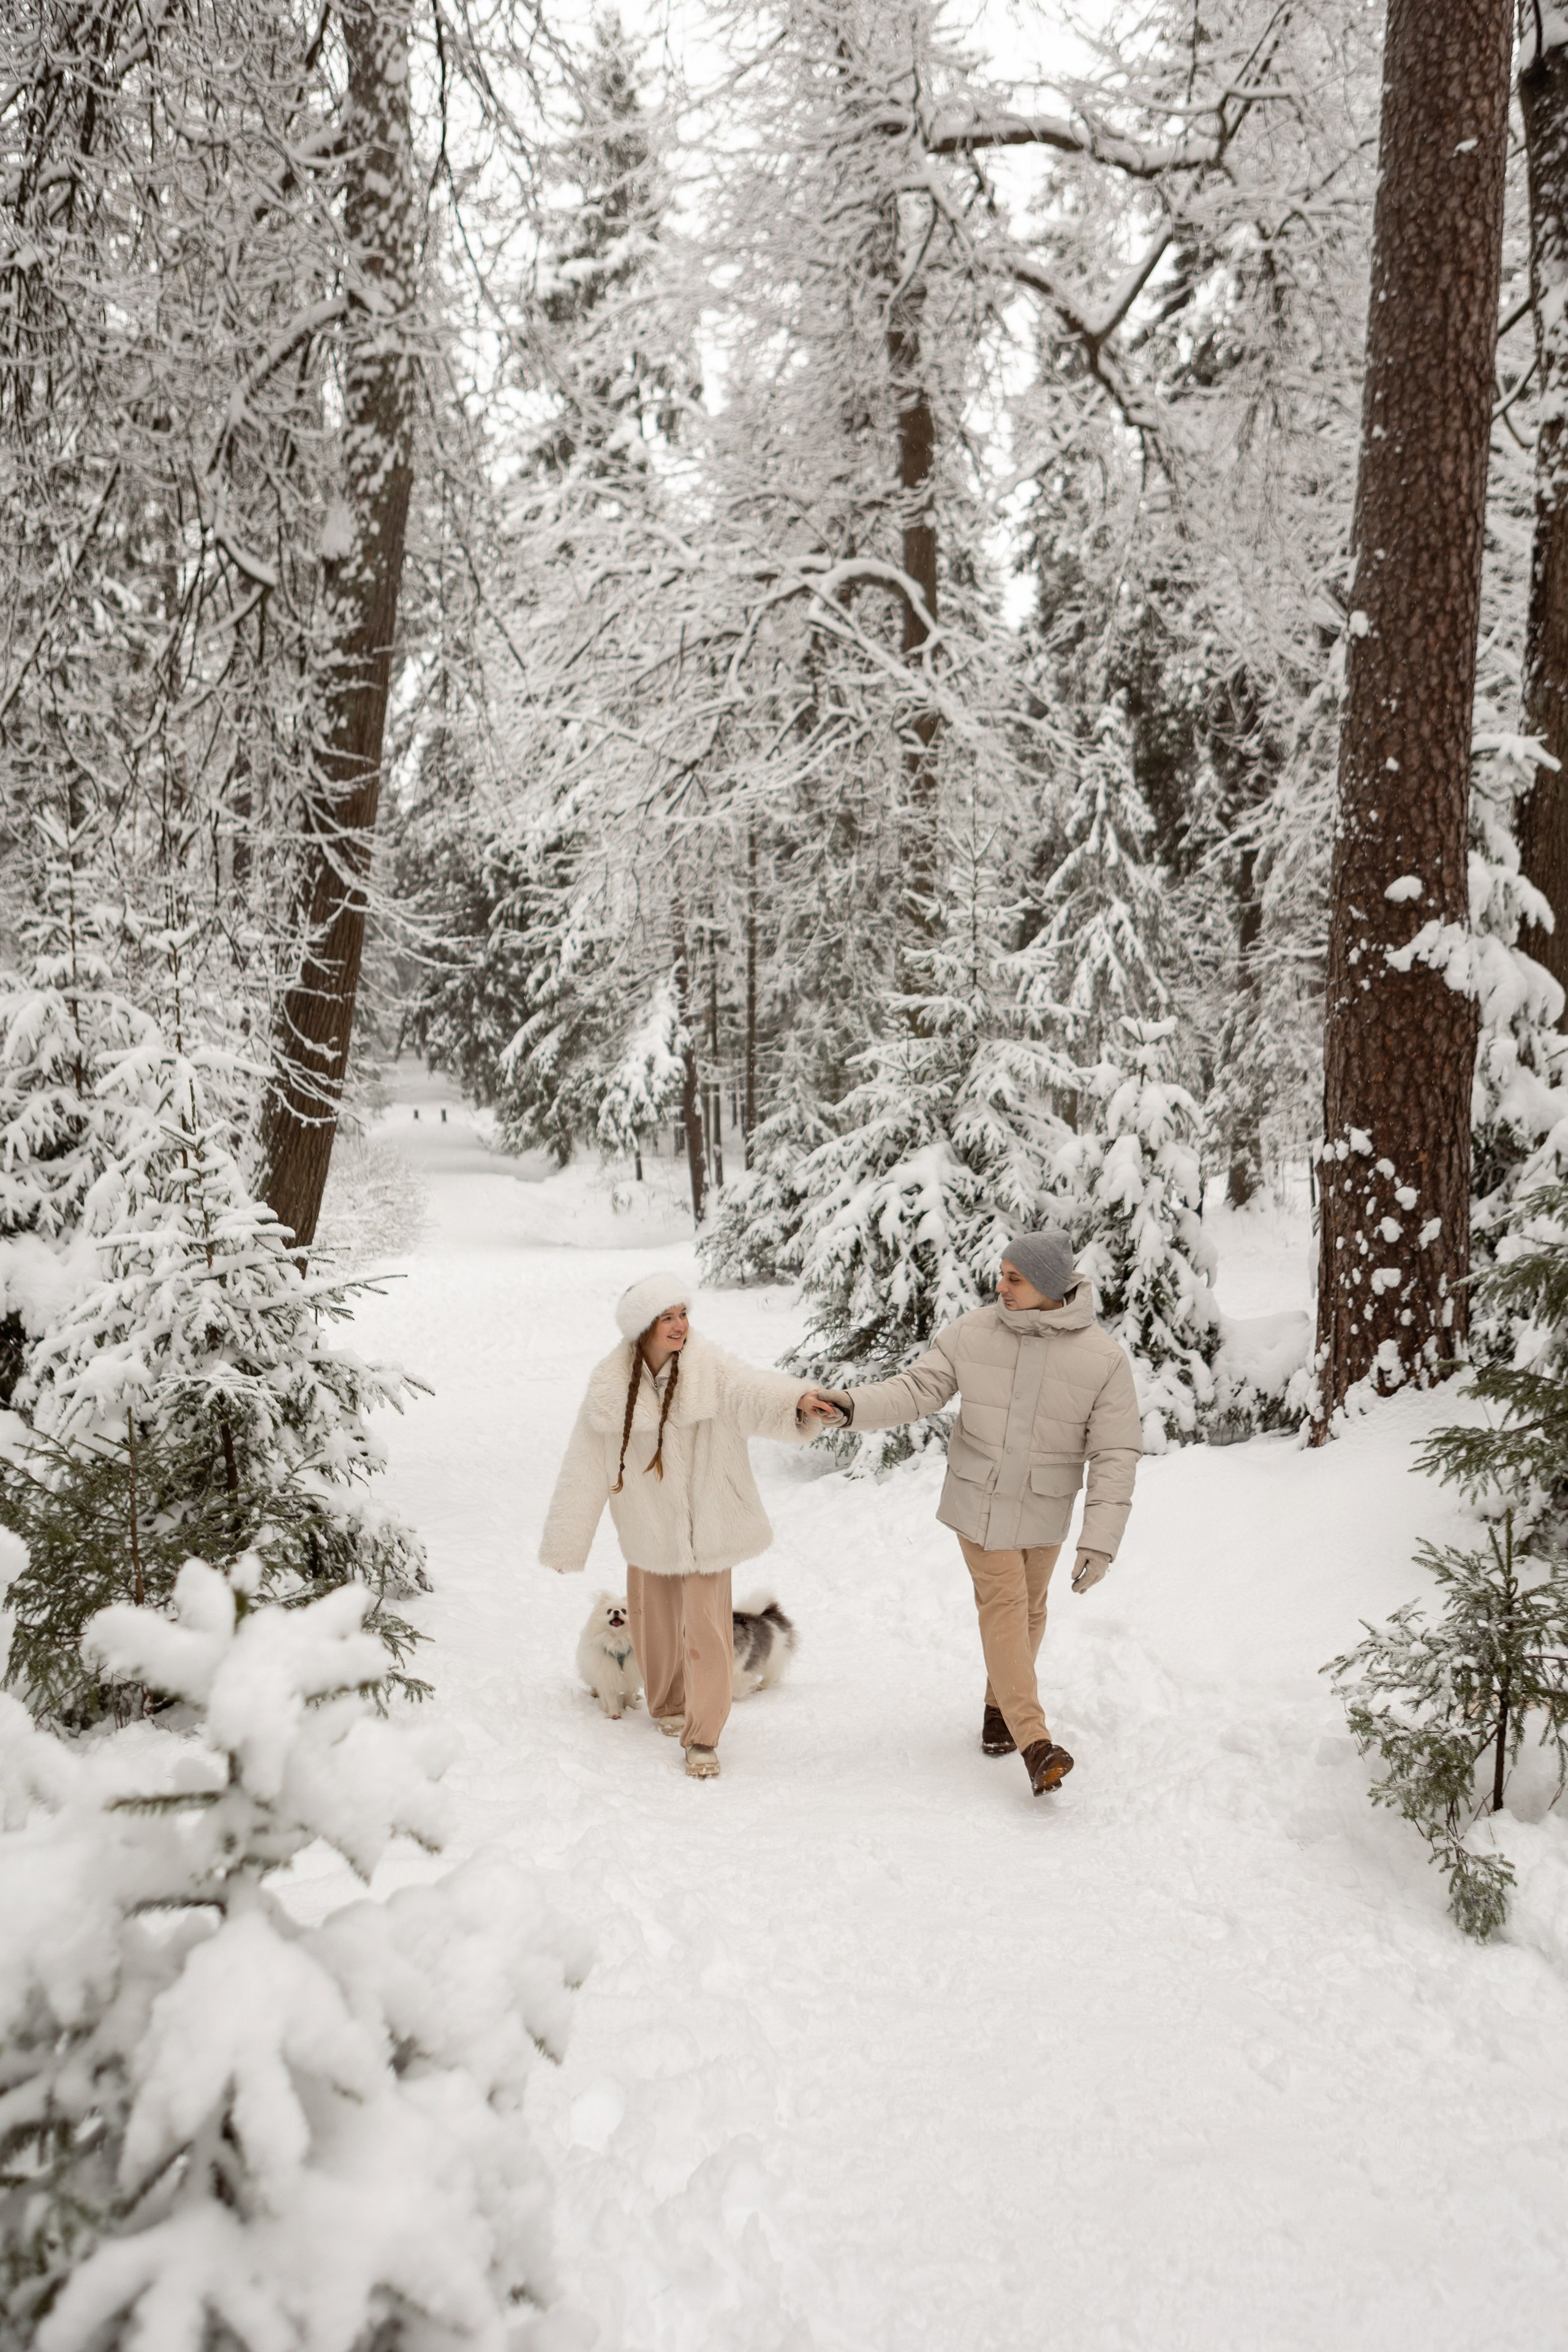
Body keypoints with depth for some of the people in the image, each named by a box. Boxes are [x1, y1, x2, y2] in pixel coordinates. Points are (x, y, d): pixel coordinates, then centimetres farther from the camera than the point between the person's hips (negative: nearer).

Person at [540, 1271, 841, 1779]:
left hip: (707, 1525, -2)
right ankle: (667, 1706, 43)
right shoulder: (610, 1387, -13)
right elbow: (585, 1468, -5)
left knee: (705, 1627, -5)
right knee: (654, 1623, 16)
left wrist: (797, 1402, -62)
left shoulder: (711, 1369, -18)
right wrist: (564, 1544, -1)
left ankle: (702, 1739, 8)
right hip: (649, 1528, 2)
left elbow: (752, 1392, -40)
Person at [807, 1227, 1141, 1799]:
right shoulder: (972, 1334, -12)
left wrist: (1099, 1541, -18)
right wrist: (853, 1404, -26)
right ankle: (1034, 1741, -6)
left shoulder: (1103, 1359, -17)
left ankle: (1000, 1705, 39)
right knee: (1003, 1606, -7)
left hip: (1044, 1511, 1)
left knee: (1028, 1608, 16)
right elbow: (916, 1390, -8)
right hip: (978, 1500, 0)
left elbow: (1115, 1456, -15)